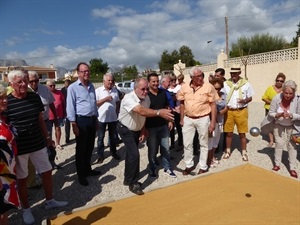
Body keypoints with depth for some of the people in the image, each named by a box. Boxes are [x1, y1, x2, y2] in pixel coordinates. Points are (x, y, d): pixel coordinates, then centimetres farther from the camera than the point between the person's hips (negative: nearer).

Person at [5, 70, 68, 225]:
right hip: (18, 148, -4)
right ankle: (26, 209, 34)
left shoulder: (35, 97, 0)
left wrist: (47, 137, 14)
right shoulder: (6, 102, -12)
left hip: (38, 144, 4)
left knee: (47, 172, 14)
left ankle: (49, 201, 36)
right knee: (22, 179, 13)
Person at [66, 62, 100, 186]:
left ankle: (87, 169, 32)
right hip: (81, 120, -6)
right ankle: (81, 175, 18)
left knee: (90, 147, 16)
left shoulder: (91, 86, 11)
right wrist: (74, 124, -15)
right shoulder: (73, 87, -9)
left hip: (92, 119, 6)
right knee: (81, 149, 4)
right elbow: (70, 107, -11)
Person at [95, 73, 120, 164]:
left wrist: (116, 112, 4)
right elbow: (95, 103, -11)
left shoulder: (115, 90, 5)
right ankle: (100, 155, 19)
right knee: (101, 137, 8)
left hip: (113, 118, 4)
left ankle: (113, 152, 32)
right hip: (101, 118, -3)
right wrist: (105, 99, -19)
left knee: (113, 136, 16)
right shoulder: (98, 90, -8)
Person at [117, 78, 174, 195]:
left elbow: (144, 116, 0)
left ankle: (128, 179, 34)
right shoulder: (128, 98, -32)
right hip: (126, 129, -7)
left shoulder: (147, 98, -10)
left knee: (131, 154, 17)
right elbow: (141, 111, -48)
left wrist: (143, 131, -1)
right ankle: (133, 183, 4)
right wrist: (159, 112, -59)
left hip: (136, 129, 7)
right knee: (134, 155, -14)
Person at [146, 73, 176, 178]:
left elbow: (167, 107, 14)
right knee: (152, 150, 9)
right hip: (151, 127, -4)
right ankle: (152, 169, 26)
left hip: (164, 125, 4)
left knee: (165, 148, 12)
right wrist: (143, 128, -12)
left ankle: (167, 168, 27)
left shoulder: (163, 92, 5)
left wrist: (170, 120, 9)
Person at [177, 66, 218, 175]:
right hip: (188, 119, 3)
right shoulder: (184, 87, -1)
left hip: (203, 119, -3)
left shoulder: (208, 87, -10)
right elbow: (182, 103, 8)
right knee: (187, 143, 11)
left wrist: (213, 121, -10)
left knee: (203, 144, 11)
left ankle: (203, 167, 28)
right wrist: (182, 119, 6)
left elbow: (213, 105, -7)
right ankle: (189, 165, 30)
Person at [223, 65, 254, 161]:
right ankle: (228, 151, 24)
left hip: (241, 111, -1)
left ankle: (244, 152, 20)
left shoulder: (246, 84, 0)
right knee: (229, 132, 8)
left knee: (242, 133, 6)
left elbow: (250, 98, 6)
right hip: (229, 111, 1)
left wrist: (244, 101, -16)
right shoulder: (225, 84, 3)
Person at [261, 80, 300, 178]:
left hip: (292, 126, 0)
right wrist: (279, 115, -32)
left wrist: (291, 115, -34)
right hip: (278, 125, 0)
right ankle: (277, 164, 21)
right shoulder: (276, 98, -23)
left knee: (292, 145, 3)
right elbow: (270, 113, -13)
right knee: (279, 144, 5)